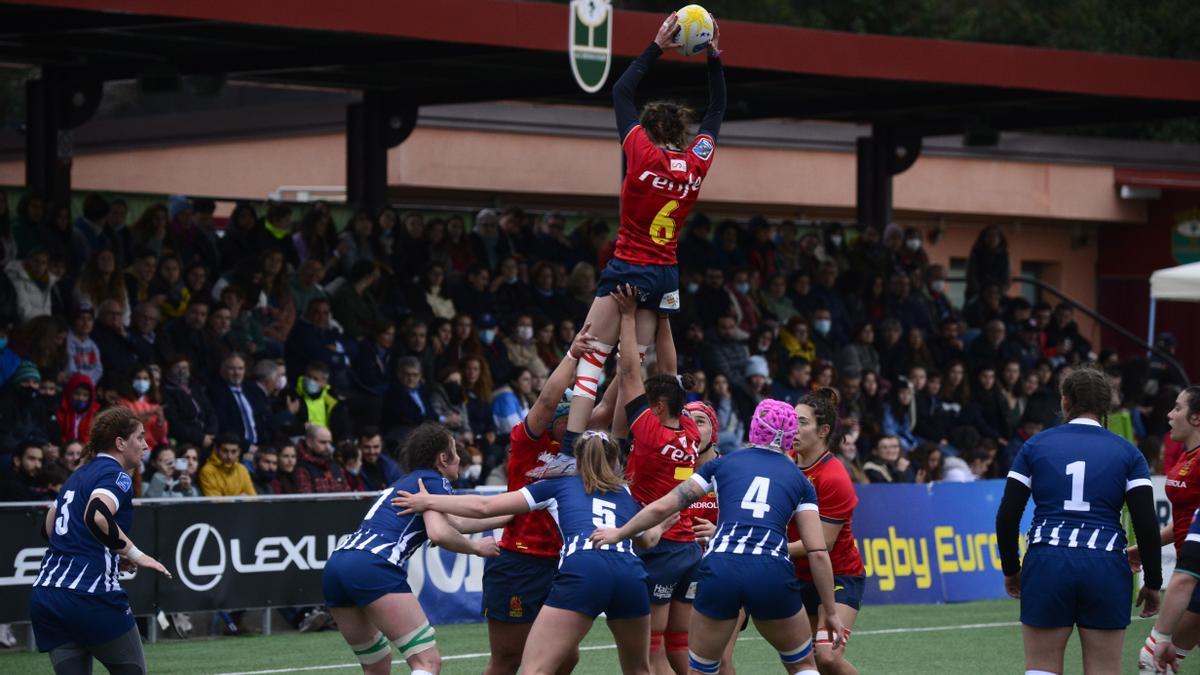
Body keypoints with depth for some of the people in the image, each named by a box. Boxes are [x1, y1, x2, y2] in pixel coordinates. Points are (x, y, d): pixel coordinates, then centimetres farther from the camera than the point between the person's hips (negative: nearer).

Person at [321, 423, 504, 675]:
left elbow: (452, 523, 45)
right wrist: (475, 547, 8)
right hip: (373, 567, -9)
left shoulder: (403, 484, 32)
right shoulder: (434, 481, 7)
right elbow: (438, 533, -10)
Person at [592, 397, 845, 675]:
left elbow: (661, 507, 17)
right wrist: (831, 613, 14)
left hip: (719, 571, 1)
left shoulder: (722, 464, 19)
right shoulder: (799, 479, 17)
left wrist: (619, 533, 32)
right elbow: (817, 552, 8)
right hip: (772, 575, -1)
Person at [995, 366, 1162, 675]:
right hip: (1106, 569, 0)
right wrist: (1153, 582, 8)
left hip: (1046, 567, 0)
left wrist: (1010, 569, 16)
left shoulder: (1035, 446, 6)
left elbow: (1007, 516, 4)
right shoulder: (1127, 452, 4)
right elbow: (1147, 524, -2)